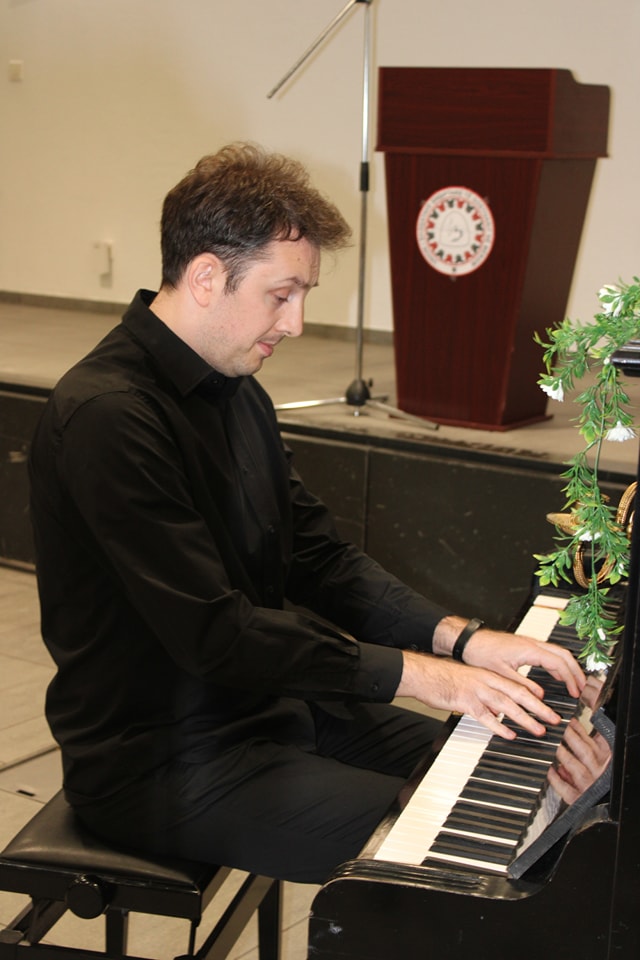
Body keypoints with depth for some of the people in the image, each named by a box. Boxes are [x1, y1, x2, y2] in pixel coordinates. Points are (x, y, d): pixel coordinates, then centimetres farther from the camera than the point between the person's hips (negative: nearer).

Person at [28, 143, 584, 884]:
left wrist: (459, 637, -7)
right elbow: (213, 633, -27)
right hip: (162, 762, -9)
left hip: (266, 704, 9)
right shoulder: (106, 415, -24)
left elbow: (317, 559, 6)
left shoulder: (234, 392, 8)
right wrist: (417, 674, -24)